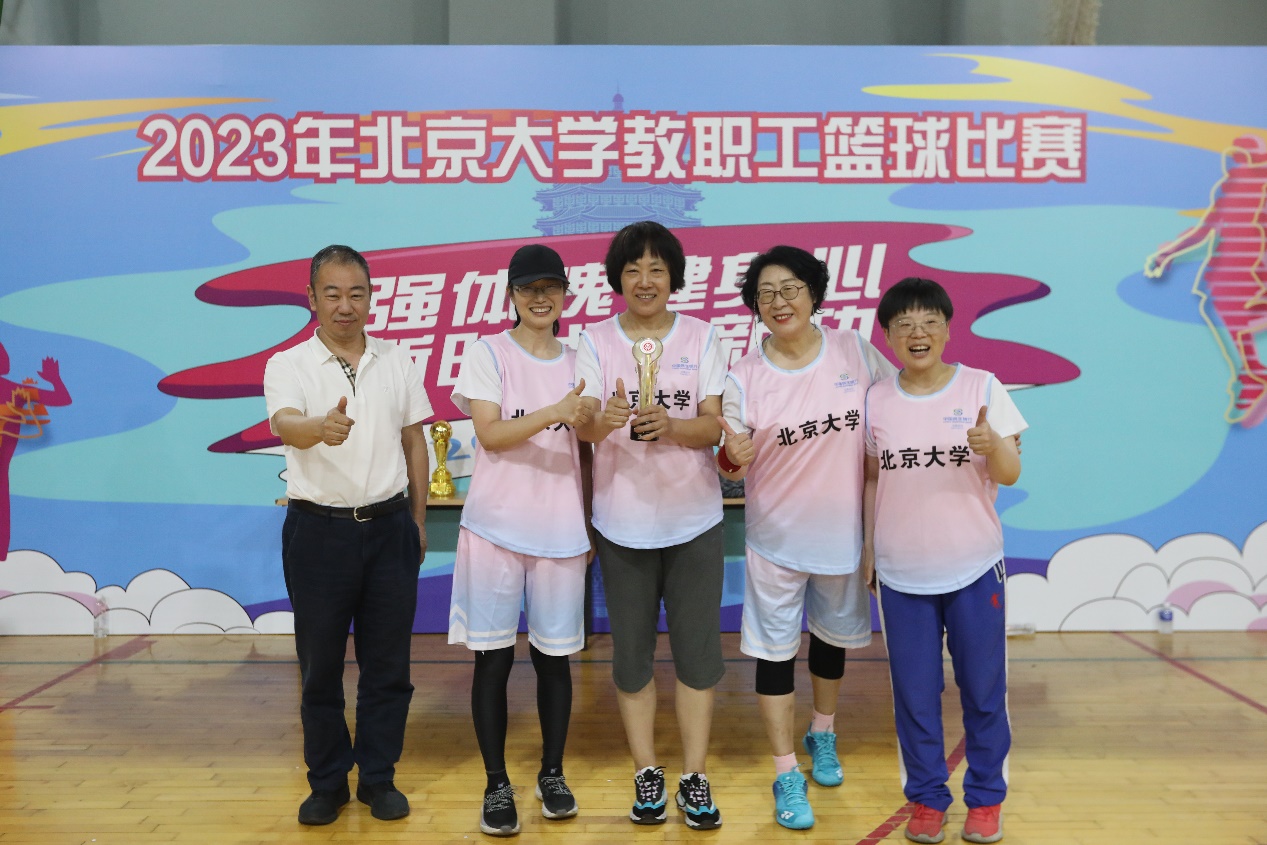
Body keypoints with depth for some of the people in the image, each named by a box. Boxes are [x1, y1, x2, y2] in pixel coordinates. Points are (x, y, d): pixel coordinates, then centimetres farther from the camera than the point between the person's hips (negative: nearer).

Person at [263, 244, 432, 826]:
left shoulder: (397, 362, 6)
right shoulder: (289, 366, -3)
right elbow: (285, 425, -23)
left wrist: (418, 519, 10)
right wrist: (322, 426, -47)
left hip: (388, 525, 2)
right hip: (318, 530, -2)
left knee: (387, 662, 9)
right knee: (320, 664, 8)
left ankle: (378, 777, 25)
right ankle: (327, 782, 26)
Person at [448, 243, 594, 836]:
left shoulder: (578, 362, 9)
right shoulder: (488, 353, 0)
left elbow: (584, 450, 12)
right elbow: (490, 434, -13)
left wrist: (588, 525, 10)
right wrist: (552, 413, -28)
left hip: (560, 531, 3)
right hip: (496, 526, -2)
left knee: (554, 654, 9)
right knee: (493, 658, 2)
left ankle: (552, 774, 26)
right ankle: (497, 785, 16)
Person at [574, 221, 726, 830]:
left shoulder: (701, 337, 2)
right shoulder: (596, 341, 1)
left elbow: (714, 425, -6)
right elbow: (584, 426, -9)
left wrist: (671, 426, -27)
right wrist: (604, 419, -33)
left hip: (693, 516, 0)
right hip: (623, 520, 0)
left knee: (697, 648, 5)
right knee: (631, 652, 9)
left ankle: (695, 777, 19)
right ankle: (646, 774, 24)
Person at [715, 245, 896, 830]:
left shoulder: (854, 350, -7)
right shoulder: (744, 377, -10)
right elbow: (731, 467, -10)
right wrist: (734, 455, -31)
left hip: (843, 532, 2)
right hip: (776, 537, -2)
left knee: (833, 637, 21)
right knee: (775, 652, 4)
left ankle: (823, 735, 47)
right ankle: (786, 775, 20)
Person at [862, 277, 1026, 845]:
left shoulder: (982, 388, -5)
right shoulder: (876, 400, 0)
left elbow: (1010, 475, -7)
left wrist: (992, 446, -28)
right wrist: (867, 544, 9)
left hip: (974, 568, -1)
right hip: (902, 574, 1)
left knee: (983, 690, 11)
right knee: (914, 694, 11)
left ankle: (986, 798, 30)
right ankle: (927, 798, 28)